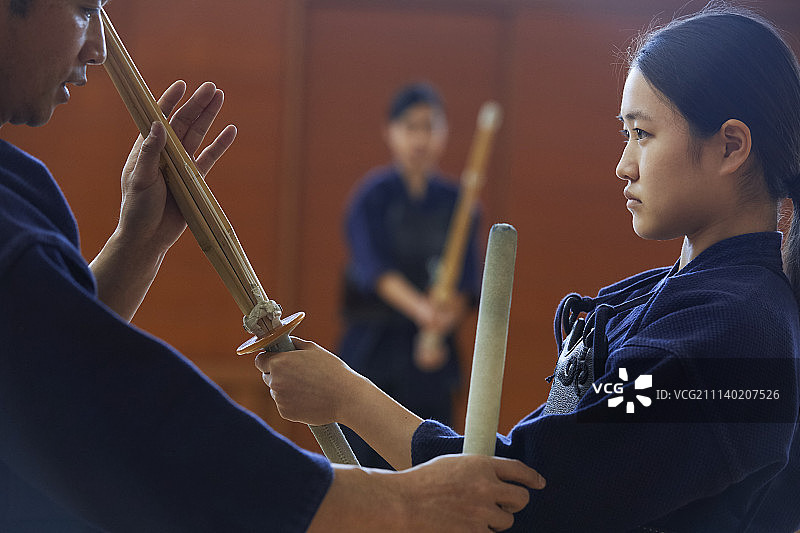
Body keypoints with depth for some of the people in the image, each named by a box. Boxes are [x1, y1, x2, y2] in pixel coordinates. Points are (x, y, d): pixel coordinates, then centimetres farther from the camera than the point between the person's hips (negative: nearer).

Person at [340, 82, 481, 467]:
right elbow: (373, 267, -18)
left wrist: (444, 319, -22)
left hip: (432, 353, 3)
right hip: (372, 348, -2)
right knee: (364, 457, -5)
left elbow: (468, 281, -1)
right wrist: (418, 306, -36)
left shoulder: (455, 201, 5)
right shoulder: (372, 194, -3)